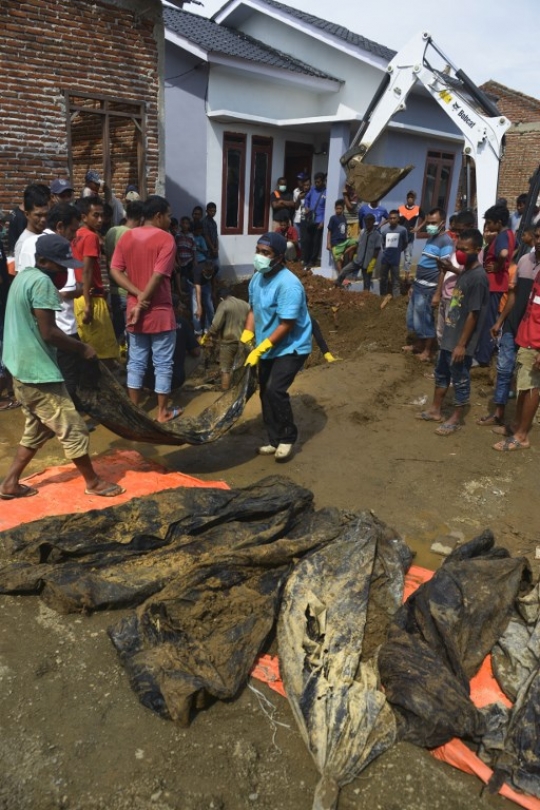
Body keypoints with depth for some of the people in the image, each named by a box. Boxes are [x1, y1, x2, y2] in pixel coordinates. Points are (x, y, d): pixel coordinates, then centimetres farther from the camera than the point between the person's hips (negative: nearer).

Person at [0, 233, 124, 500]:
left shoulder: (23, 276, 13)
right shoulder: (42, 281, -17)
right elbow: (48, 332, -21)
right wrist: (81, 348, -10)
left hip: (22, 368, 10)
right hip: (38, 371, -10)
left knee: (36, 430, 20)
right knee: (73, 429, 2)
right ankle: (93, 482, 15)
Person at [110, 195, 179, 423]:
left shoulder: (126, 237, 7)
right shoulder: (166, 238, -10)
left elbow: (115, 271, 0)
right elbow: (158, 276, -19)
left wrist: (137, 295, -8)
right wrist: (141, 304, -14)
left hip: (134, 311, 5)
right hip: (160, 312, -5)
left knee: (136, 362, 13)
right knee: (163, 363, 5)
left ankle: (135, 409, 19)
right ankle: (163, 412, 13)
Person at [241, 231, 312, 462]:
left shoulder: (288, 284, -25)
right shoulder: (257, 278, 1)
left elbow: (286, 325, -26)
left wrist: (259, 349, -27)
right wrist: (246, 339, -1)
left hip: (291, 347, -8)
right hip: (268, 348, 8)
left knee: (275, 391, -19)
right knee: (265, 393, 8)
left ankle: (287, 438, 1)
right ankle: (275, 440, 23)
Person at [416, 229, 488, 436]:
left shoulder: (478, 277, -21)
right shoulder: (465, 271, 7)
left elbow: (473, 314, -21)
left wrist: (462, 344, -20)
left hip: (461, 341, -9)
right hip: (449, 336, 9)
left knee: (460, 380, 6)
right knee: (441, 373, 20)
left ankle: (456, 419, 21)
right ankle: (435, 410, 36)